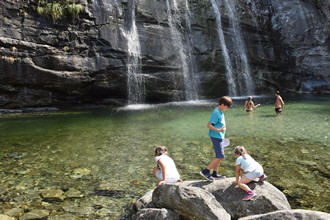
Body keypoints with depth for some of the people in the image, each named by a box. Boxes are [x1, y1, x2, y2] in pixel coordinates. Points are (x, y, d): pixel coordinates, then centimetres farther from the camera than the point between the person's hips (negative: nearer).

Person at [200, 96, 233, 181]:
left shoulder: (220, 111, 10)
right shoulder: (216, 113, -19)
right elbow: (209, 125, -22)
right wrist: (218, 130, -32)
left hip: (220, 137, 10)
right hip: (216, 137, -10)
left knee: (219, 156, 14)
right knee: (220, 156, -8)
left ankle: (214, 173, 24)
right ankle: (205, 171, -1)